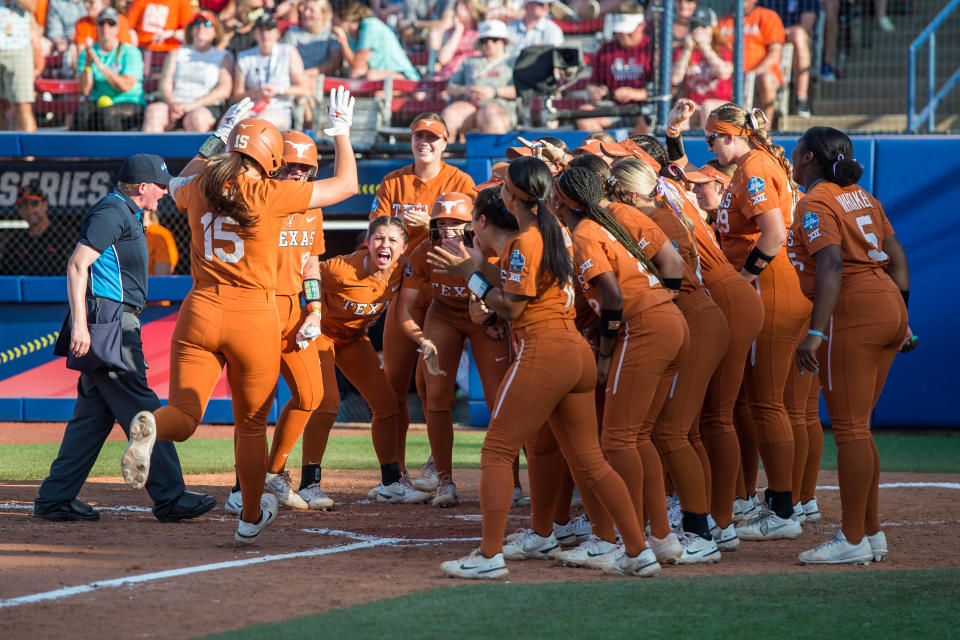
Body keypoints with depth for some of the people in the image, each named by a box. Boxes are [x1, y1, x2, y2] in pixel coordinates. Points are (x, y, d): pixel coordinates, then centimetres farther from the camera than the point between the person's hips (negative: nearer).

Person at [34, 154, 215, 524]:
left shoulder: (125, 214, 20)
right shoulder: (112, 212, -11)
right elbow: (77, 265, -18)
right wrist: (79, 324, -25)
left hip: (116, 324, 11)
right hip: (108, 321, -11)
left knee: (95, 413, 10)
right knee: (143, 411, -11)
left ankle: (54, 499, 11)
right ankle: (169, 498, -12)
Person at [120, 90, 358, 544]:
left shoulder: (199, 190, 4)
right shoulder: (272, 195, -7)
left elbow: (180, 183, 33)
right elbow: (346, 184, 4)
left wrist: (217, 138, 39)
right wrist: (340, 131, 17)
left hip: (200, 312, 2)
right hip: (254, 318, -2)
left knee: (184, 416, 3)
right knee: (251, 425, 15)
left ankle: (150, 428, -33)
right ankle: (251, 518, 27)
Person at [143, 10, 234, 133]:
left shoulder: (224, 57, 15)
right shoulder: (176, 53, 24)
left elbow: (224, 90, 0)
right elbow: (165, 84, 13)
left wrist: (193, 104, -13)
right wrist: (172, 104, -11)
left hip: (208, 107, -3)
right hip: (175, 103, 3)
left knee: (197, 118, -39)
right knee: (153, 111, -30)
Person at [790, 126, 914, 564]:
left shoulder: (816, 204, -9)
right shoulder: (862, 197, 18)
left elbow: (831, 266, -22)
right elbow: (897, 258, 17)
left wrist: (815, 332, -28)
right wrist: (902, 320, 20)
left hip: (853, 313, -9)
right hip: (890, 309, 9)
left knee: (848, 428, -6)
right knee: (856, 427, 15)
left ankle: (853, 540, -5)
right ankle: (871, 531, 18)